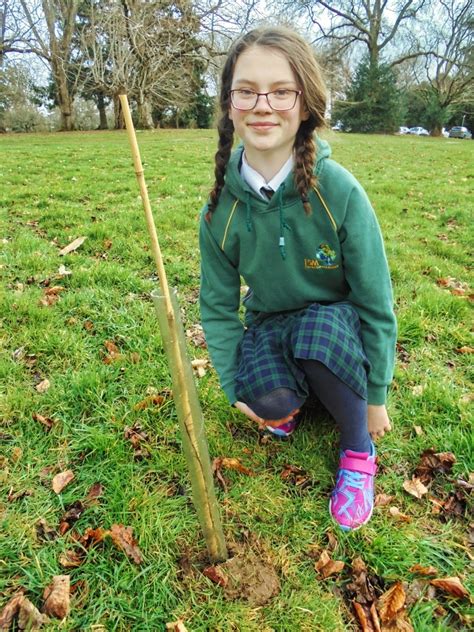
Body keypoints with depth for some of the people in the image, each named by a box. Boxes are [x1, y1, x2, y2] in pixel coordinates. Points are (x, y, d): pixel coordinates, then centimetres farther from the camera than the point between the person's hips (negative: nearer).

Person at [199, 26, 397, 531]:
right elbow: (218, 305, -2)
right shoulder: (221, 206, -13)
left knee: (320, 333, -36)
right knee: (270, 402, -29)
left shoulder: (339, 191, -22)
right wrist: (234, 387, -4)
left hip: (337, 324, -1)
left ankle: (358, 451, -5)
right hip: (268, 325, 2)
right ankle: (290, 399, 13)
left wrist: (375, 395, -7)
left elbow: (375, 302, -14)